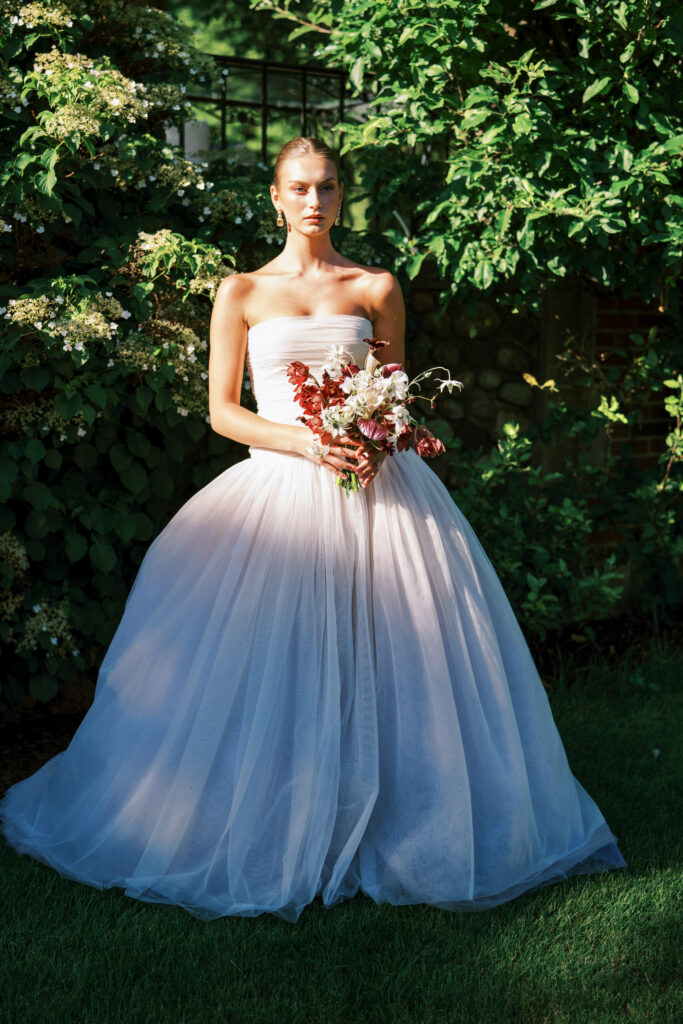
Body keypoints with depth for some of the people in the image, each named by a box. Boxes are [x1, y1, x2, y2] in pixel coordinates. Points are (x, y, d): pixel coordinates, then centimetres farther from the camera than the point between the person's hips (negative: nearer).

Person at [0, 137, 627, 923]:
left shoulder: (376, 289, 10)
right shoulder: (242, 292, 7)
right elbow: (222, 410, 4)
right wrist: (303, 440, -12)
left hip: (373, 490, 1)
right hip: (278, 489, -1)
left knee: (382, 661, -2)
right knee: (267, 667, -4)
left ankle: (381, 827, 12)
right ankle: (268, 831, 10)